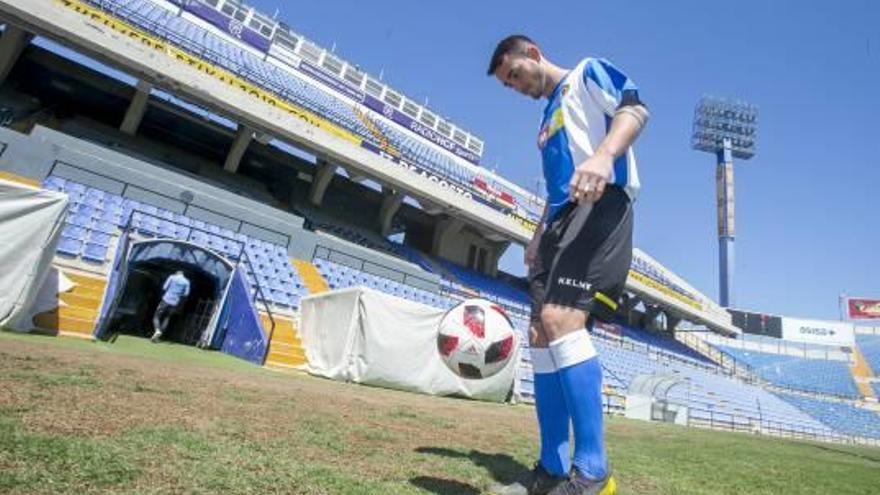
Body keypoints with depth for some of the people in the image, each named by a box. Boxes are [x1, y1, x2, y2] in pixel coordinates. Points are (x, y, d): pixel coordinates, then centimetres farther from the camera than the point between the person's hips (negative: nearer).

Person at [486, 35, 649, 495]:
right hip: (562, 218, 9)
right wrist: (538, 236, 18)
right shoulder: (548, 118, 32)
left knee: (561, 319, -25)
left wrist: (603, 155, -29)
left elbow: (634, 109, -9)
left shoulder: (587, 73, 11)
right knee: (541, 335, 0)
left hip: (601, 204, -9)